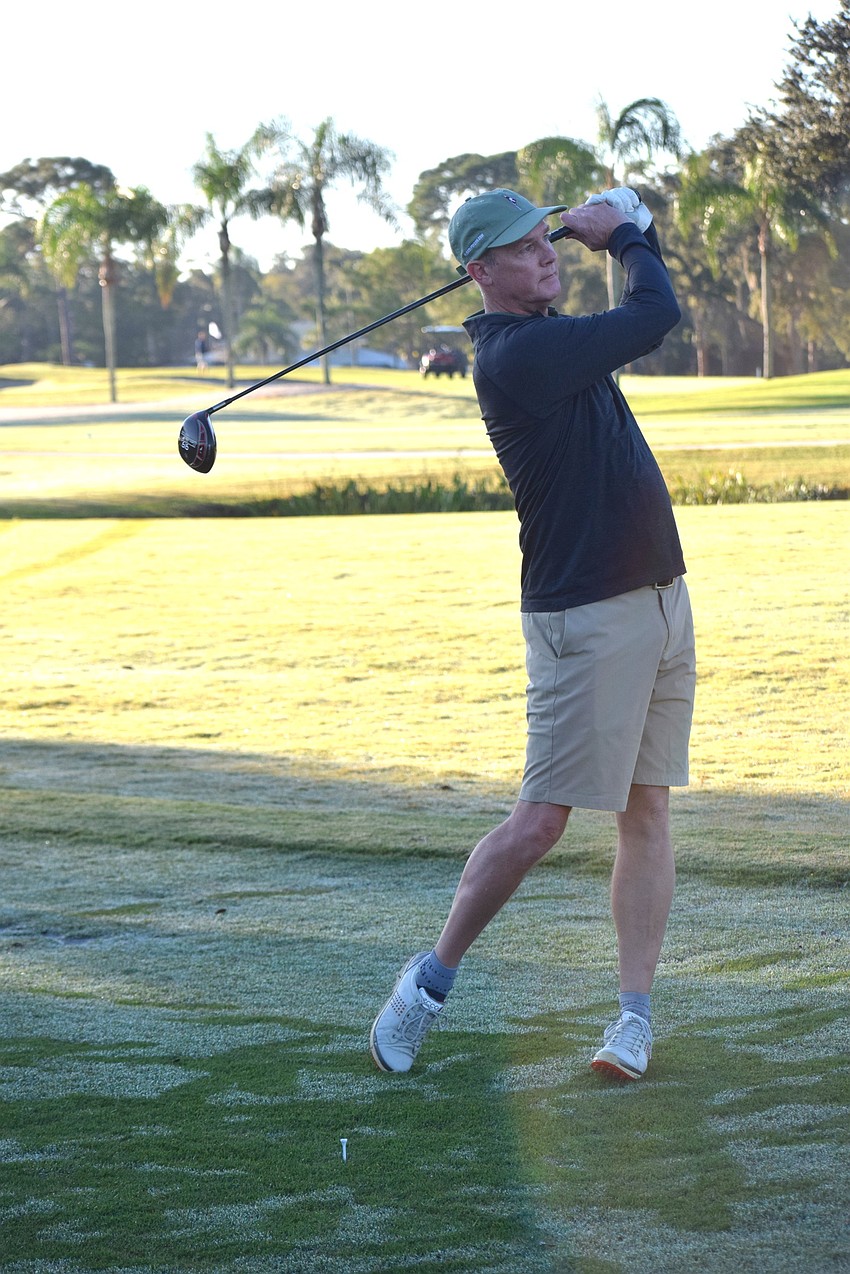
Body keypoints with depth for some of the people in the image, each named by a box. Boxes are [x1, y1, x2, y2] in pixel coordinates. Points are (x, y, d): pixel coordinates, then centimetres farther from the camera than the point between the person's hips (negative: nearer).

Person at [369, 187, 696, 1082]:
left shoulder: (551, 336, 12)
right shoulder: (515, 355, -17)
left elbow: (645, 315, 27)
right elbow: (658, 314, -15)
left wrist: (626, 228, 9)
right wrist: (623, 235, 3)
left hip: (659, 597, 9)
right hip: (586, 614, -9)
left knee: (647, 810, 6)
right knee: (541, 820, -5)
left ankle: (635, 1017, 9)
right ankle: (431, 980, 11)